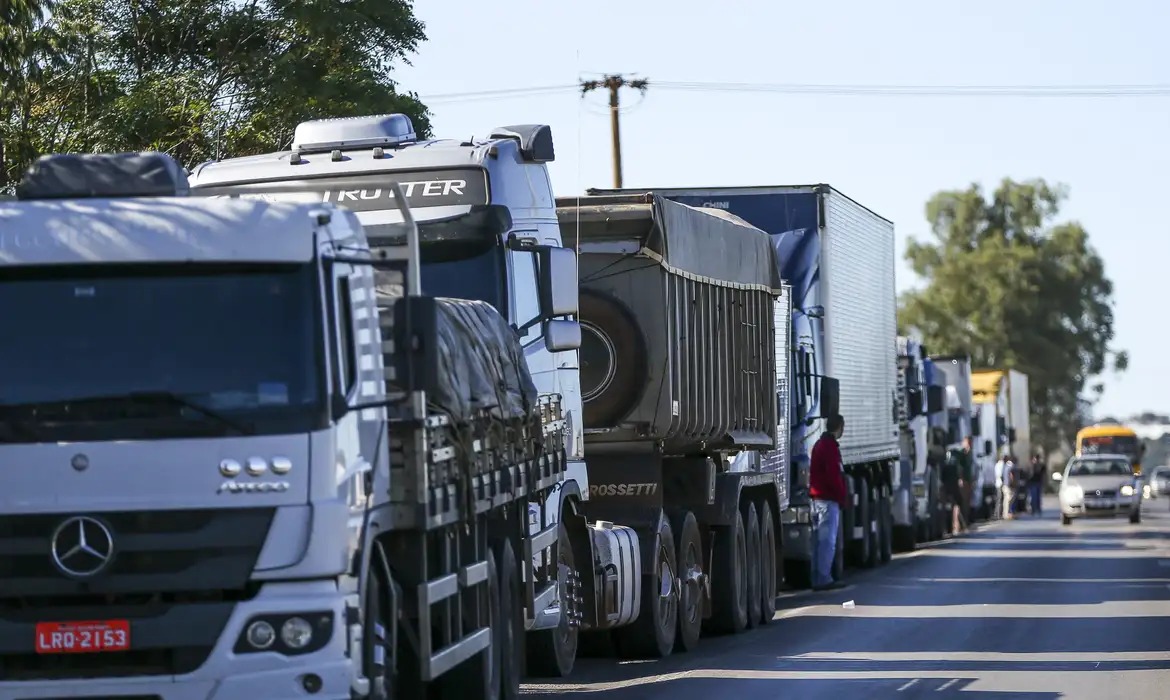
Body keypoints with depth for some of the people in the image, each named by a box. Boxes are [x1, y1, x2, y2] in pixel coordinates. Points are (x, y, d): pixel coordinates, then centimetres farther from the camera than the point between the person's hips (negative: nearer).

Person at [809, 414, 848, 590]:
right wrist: (842, 496, -9)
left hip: (817, 497, 10)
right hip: (829, 499, -10)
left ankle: (818, 579, 13)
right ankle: (824, 579, -12)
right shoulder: (831, 446, -13)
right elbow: (834, 475, -19)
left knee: (820, 539, 12)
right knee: (828, 541, -9)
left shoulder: (819, 444, 18)